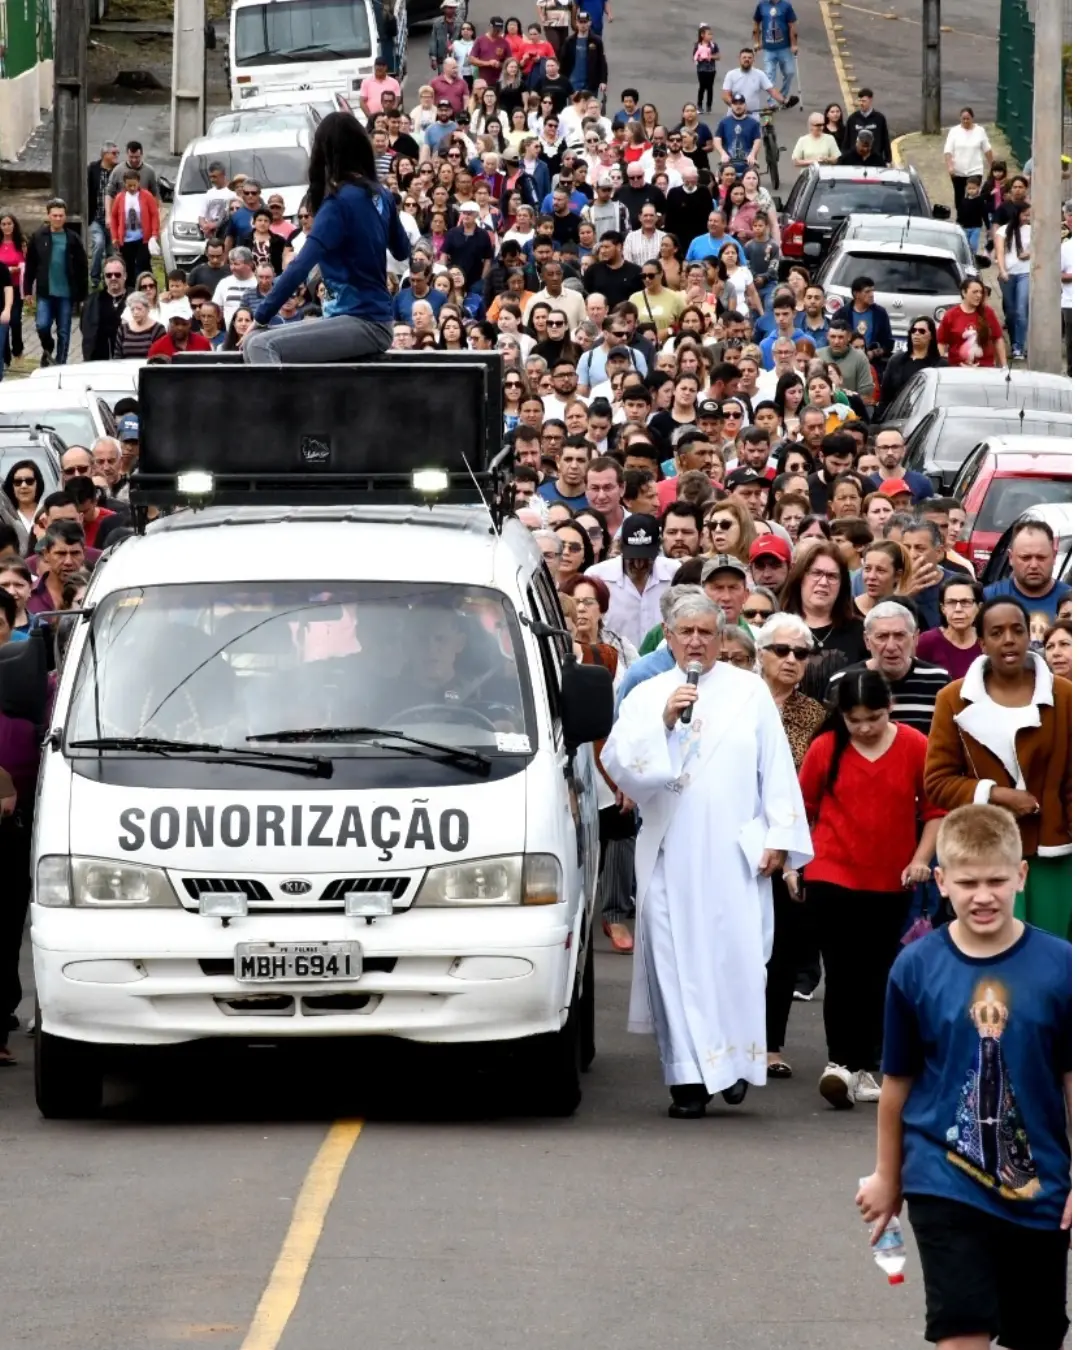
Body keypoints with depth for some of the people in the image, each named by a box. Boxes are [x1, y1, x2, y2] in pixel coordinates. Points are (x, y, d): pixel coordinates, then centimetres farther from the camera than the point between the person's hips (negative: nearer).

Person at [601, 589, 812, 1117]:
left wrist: (778, 836, 0)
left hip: (735, 852, 0)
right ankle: (688, 1078, -1)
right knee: (676, 959, -4)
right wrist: (664, 722, -12)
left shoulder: (749, 692, 9)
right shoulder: (646, 696, 10)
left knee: (737, 952, -6)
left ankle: (734, 1059, 9)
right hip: (670, 851, 1)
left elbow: (777, 769, 7)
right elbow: (618, 764, -1)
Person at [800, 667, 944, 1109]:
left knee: (875, 977, 8)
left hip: (890, 883, 2)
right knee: (842, 972, -11)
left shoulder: (915, 747, -4)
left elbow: (935, 808, 3)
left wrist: (921, 858, -6)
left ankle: (862, 1067, 15)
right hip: (832, 877, -2)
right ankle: (840, 1062, -16)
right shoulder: (825, 748, -5)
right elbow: (802, 808, 6)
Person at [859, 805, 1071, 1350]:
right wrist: (887, 1176, 13)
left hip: (1039, 1187, 1)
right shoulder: (916, 968, -6)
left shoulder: (1058, 965, -7)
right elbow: (898, 1081, 5)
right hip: (944, 1182, -1)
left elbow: (1074, 1079, -1)